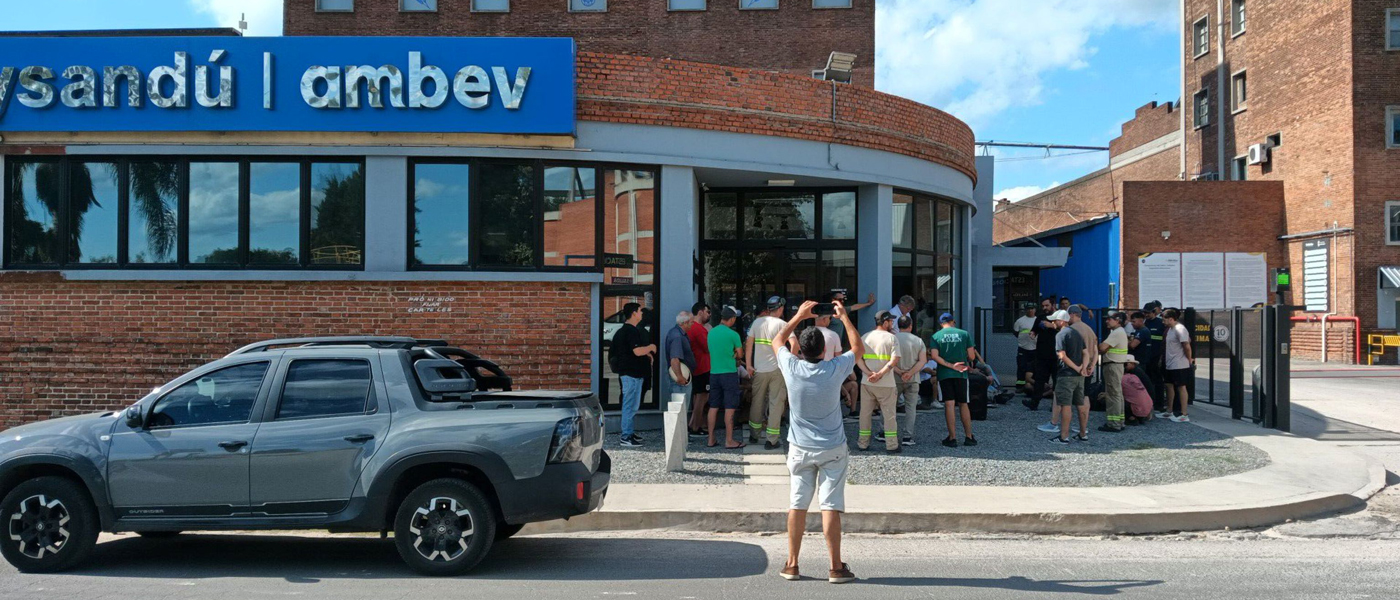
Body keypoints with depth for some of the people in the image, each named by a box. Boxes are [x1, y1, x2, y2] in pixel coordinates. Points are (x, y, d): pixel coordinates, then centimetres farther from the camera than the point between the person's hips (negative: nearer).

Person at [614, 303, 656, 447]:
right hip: (632, 372, -11)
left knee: (631, 404, 17)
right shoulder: (632, 331, -18)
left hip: (627, 371, 11)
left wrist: (646, 353, 15)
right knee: (631, 404, -8)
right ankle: (626, 437, -5)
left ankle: (629, 432, 24)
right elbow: (638, 351, -26)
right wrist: (651, 347, -8)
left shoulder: (624, 330, 15)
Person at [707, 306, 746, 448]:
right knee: (729, 409, -1)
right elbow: (740, 354, -3)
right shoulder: (732, 334, -12)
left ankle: (711, 439, 14)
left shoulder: (711, 333, 7)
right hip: (729, 373, -6)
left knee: (713, 407, 10)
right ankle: (729, 441, 1)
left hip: (714, 373, 6)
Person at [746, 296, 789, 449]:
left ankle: (753, 435, 28)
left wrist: (748, 364, 7)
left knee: (757, 401, 17)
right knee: (776, 403, 2)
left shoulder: (757, 322, 3)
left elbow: (748, 344, 3)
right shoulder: (782, 324, -7)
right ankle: (771, 440, 1)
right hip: (777, 368, -4)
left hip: (759, 369, 4)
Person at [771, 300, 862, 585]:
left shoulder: (792, 368, -10)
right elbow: (858, 348, 6)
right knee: (830, 507, -2)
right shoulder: (834, 369, -14)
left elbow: (777, 341, 11)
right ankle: (836, 567, 2)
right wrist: (844, 317, 11)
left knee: (797, 505, 7)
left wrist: (799, 316, 17)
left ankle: (792, 565, 12)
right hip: (832, 450, -2)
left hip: (800, 449, 2)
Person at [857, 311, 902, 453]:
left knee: (865, 413, 11)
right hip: (886, 384, -3)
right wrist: (880, 374, -19)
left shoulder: (865, 337, 6)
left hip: (867, 383, 3)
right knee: (889, 414, 5)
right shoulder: (892, 338, -5)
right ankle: (891, 445, 8)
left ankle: (863, 443, 16)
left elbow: (857, 357, -3)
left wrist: (869, 373, -11)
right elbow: (894, 360, -16)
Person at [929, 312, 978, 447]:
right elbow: (972, 357, 0)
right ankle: (969, 437, 13)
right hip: (961, 374, 1)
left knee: (949, 405, -1)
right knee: (963, 404, 11)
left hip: (944, 374, -1)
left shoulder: (936, 336, 1)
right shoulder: (964, 334, 2)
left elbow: (934, 356, -11)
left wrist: (950, 365, -9)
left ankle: (952, 438, -3)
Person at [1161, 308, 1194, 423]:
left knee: (1181, 387, -6)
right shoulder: (1170, 329, 12)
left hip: (1179, 365, -10)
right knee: (1169, 386, 16)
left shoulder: (1179, 329, -18)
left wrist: (1189, 359, -9)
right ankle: (1169, 411, 27)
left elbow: (1187, 346, -21)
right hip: (1170, 364, 10)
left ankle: (1184, 415, -3)